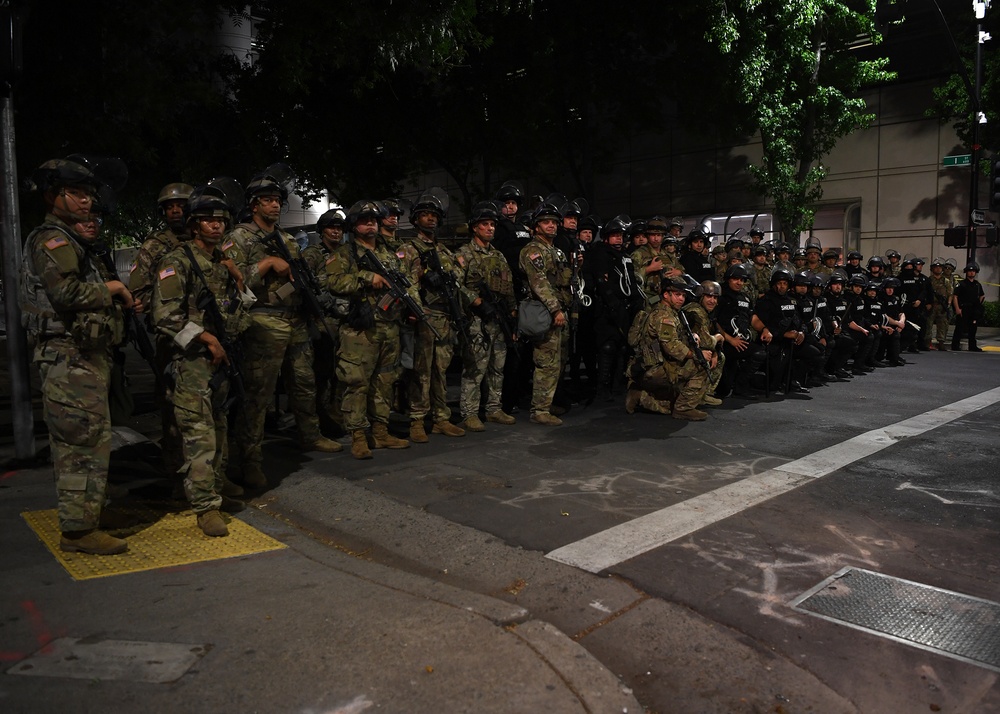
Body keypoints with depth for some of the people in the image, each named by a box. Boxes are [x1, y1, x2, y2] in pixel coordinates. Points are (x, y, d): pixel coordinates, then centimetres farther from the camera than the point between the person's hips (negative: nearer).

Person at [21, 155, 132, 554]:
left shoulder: (73, 242, 23)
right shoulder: (51, 239, -9)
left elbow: (89, 292, 19)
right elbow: (66, 292, -24)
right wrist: (111, 289, -10)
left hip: (86, 355, 11)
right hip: (71, 357, -11)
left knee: (75, 443, 17)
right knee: (87, 440, -9)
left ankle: (79, 519, 28)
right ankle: (79, 529, -2)